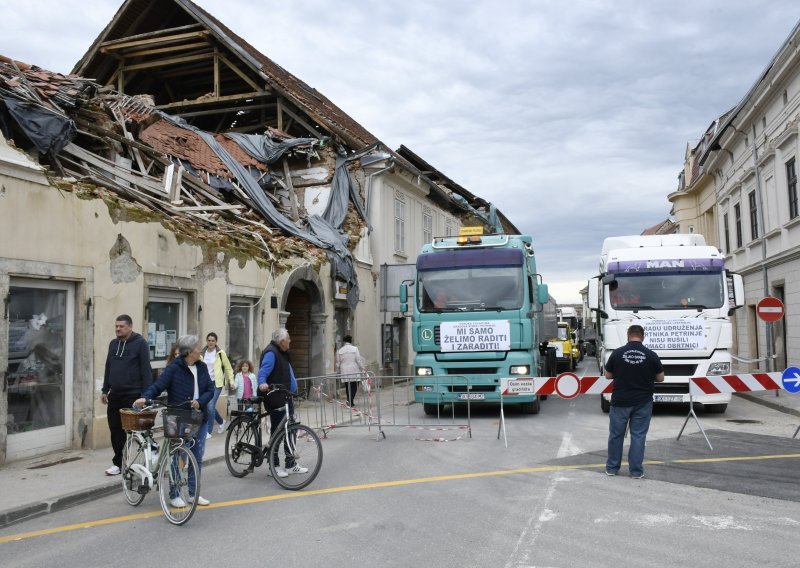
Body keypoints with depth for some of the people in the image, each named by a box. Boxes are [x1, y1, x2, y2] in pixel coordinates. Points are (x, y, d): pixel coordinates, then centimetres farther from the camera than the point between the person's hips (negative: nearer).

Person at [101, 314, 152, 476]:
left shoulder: (140, 343, -7)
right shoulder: (113, 344, 12)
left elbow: (146, 370, -9)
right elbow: (108, 368, 19)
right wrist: (104, 390, 16)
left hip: (132, 396, -6)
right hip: (114, 395, 6)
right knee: (115, 430, 8)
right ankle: (118, 463, 18)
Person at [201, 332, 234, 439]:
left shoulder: (220, 353, -3)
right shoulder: (202, 353, 5)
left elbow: (228, 368, 5)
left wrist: (231, 380, 2)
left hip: (216, 383, -4)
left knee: (211, 406, -11)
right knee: (210, 407, 11)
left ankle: (208, 431, 0)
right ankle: (221, 421, 39)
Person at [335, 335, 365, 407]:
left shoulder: (339, 350, 5)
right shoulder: (355, 348, -4)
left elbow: (338, 363, 8)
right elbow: (359, 360, -6)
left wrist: (338, 373, 17)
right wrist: (362, 369, 2)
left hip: (344, 372, 3)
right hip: (354, 371, -3)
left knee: (348, 388, 10)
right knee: (354, 387, 1)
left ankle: (350, 402, 12)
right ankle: (350, 400, -17)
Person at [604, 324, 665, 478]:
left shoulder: (617, 353, -7)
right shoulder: (651, 355, -6)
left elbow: (608, 375, 3)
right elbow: (660, 378, 5)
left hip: (620, 401, 0)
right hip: (643, 402, 0)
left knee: (616, 434, 12)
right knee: (638, 435, 8)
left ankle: (612, 467, 21)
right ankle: (636, 470, 11)